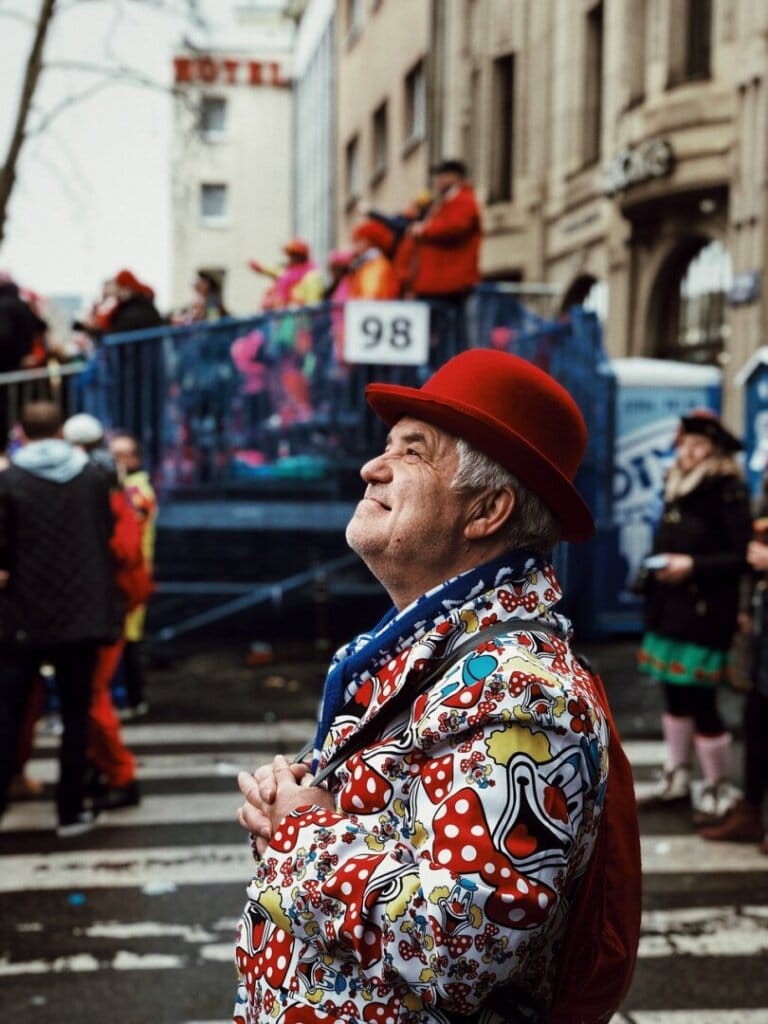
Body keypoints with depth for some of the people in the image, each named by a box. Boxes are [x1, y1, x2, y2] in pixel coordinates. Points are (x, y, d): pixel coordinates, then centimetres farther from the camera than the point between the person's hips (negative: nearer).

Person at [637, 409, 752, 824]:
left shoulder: (728, 493, -10)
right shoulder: (676, 489, 13)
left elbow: (742, 556, -15)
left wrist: (692, 566, -21)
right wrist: (655, 571, 6)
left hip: (704, 614, -7)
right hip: (669, 609, 7)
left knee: (701, 701, -4)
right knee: (674, 695, 14)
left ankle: (719, 790, 10)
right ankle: (676, 777, 27)